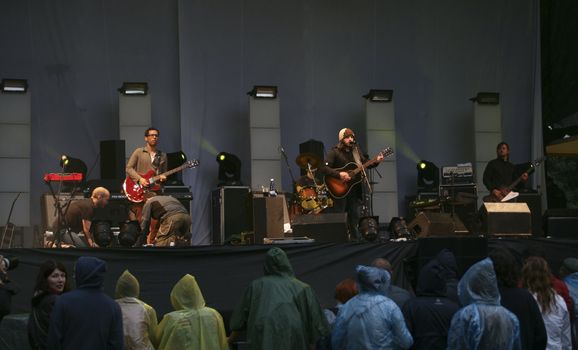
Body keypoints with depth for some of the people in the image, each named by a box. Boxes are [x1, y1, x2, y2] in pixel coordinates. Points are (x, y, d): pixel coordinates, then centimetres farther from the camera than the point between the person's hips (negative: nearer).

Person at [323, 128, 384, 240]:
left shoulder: (356, 151, 10)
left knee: (355, 217, 9)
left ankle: (356, 239, 18)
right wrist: (339, 174, -28)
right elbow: (325, 168, -18)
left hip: (355, 190, 5)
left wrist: (376, 161, -3)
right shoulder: (334, 152, -9)